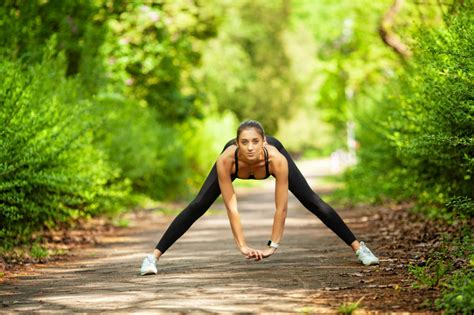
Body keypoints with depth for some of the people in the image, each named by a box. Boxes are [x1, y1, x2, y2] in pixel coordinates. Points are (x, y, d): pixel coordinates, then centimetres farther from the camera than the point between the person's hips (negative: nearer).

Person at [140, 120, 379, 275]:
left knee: (313, 202, -4)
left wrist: (273, 245, -34)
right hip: (235, 161, 0)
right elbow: (231, 206, -35)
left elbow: (281, 208, -36)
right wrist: (242, 246, -36)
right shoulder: (226, 159, -43)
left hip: (276, 149, 0)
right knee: (197, 206, -10)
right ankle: (154, 256, -4)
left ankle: (359, 248, 6)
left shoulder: (277, 159, -44)